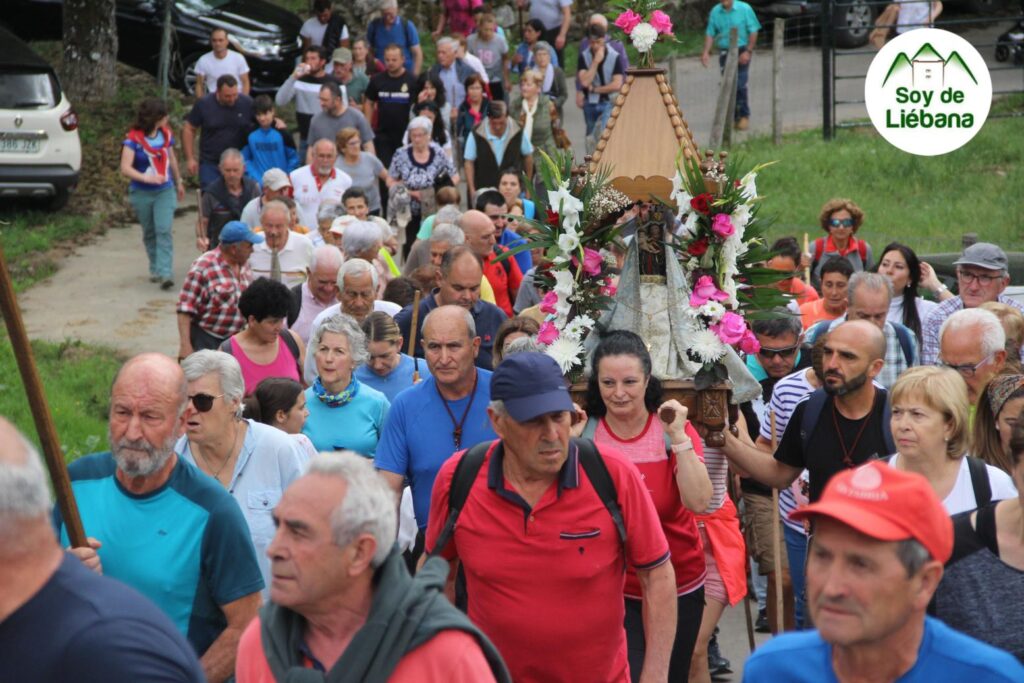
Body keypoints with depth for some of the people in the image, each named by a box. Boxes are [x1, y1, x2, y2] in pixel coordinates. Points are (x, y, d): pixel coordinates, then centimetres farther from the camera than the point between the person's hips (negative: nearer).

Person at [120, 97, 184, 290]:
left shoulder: (166, 134, 1)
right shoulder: (133, 139, -14)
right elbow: (125, 168, -21)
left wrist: (179, 182, 26)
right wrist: (146, 178, -36)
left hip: (165, 191, 2)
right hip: (141, 193, -2)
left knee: (164, 231, -12)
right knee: (149, 233, 12)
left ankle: (166, 274, -18)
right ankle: (155, 269, 29)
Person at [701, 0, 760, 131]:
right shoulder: (715, 11, 3)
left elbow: (753, 31, -4)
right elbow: (710, 33, 7)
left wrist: (748, 51, -10)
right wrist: (706, 52, -4)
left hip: (742, 52, -3)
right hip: (725, 52, 3)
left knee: (740, 85, -8)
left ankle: (744, 116, 4)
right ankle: (732, 116, 15)